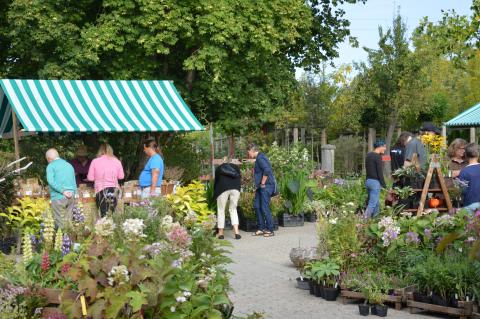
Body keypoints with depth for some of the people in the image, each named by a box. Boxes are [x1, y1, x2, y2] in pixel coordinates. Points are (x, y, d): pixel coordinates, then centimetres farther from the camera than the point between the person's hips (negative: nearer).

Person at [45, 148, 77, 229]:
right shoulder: (69, 165, 18)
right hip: (71, 197, 6)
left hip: (58, 198, -6)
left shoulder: (51, 166, -2)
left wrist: (63, 191, -16)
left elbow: (51, 181, -16)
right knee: (68, 221, 9)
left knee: (60, 223, -3)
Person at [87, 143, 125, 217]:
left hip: (101, 191, -3)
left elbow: (90, 178, 0)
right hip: (114, 190, 3)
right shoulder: (116, 161, 4)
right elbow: (121, 176, 11)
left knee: (104, 215, -5)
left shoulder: (95, 161, -2)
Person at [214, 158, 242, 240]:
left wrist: (215, 193, 37)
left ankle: (221, 233, 12)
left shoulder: (219, 169, 29)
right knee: (233, 210, 14)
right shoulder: (235, 167, 32)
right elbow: (240, 179, 22)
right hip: (236, 187, 2)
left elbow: (216, 181, 27)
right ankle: (236, 232, 1)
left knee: (221, 210, 10)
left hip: (223, 188, -2)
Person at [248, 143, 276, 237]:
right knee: (257, 205, 11)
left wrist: (262, 183, -19)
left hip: (266, 186, -11)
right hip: (261, 187, 11)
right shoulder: (259, 158, 18)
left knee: (265, 207, -7)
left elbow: (267, 170, -27)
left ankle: (270, 230, 0)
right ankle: (261, 228, 15)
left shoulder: (260, 158, -14)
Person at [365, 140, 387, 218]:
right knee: (372, 204, -8)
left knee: (376, 203, 17)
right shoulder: (378, 157, -14)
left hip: (368, 181, 9)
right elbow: (380, 173, -15)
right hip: (375, 182, -9)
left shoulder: (369, 155, 12)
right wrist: (384, 185, -9)